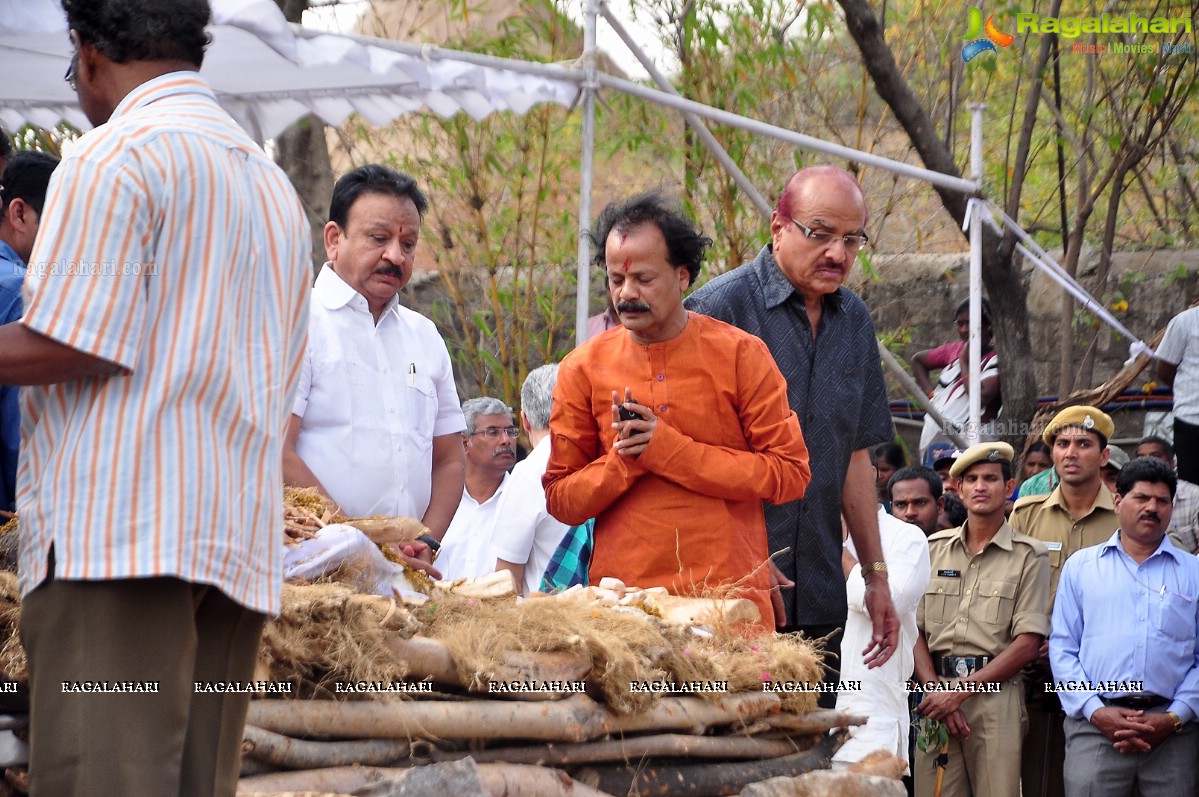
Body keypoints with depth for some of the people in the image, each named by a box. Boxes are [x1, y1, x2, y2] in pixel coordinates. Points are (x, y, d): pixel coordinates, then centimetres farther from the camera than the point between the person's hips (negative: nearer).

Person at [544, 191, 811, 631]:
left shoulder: (740, 355, 2)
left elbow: (790, 474, -4)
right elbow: (560, 499, 9)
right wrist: (624, 458, -10)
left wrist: (671, 449, -10)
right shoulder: (584, 368, 7)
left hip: (731, 596, -1)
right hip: (622, 599, 1)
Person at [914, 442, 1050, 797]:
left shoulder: (1029, 556, 3)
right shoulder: (934, 549, 13)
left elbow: (1027, 644, -3)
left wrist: (961, 691, -9)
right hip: (936, 698, 2)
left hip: (995, 694, -2)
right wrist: (934, 689, -7)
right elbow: (914, 629, 8)